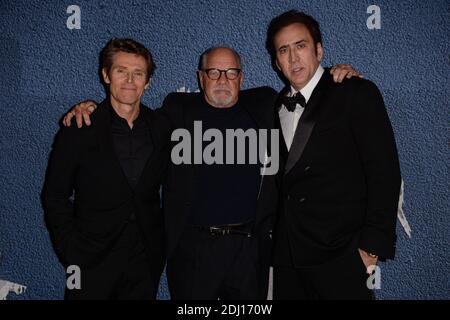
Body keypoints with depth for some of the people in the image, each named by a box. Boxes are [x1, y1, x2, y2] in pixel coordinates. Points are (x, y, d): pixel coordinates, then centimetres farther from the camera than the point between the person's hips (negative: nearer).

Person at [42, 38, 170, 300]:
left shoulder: (161, 128, 0)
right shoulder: (79, 129, -7)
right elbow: (55, 198, -3)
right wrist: (73, 256, -8)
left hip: (146, 262, 2)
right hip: (92, 264, -2)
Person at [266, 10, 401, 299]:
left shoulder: (357, 93, -3)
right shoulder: (278, 106, 12)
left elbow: (384, 170, -9)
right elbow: (286, 175, 12)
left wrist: (373, 246, -13)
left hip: (341, 257, -4)